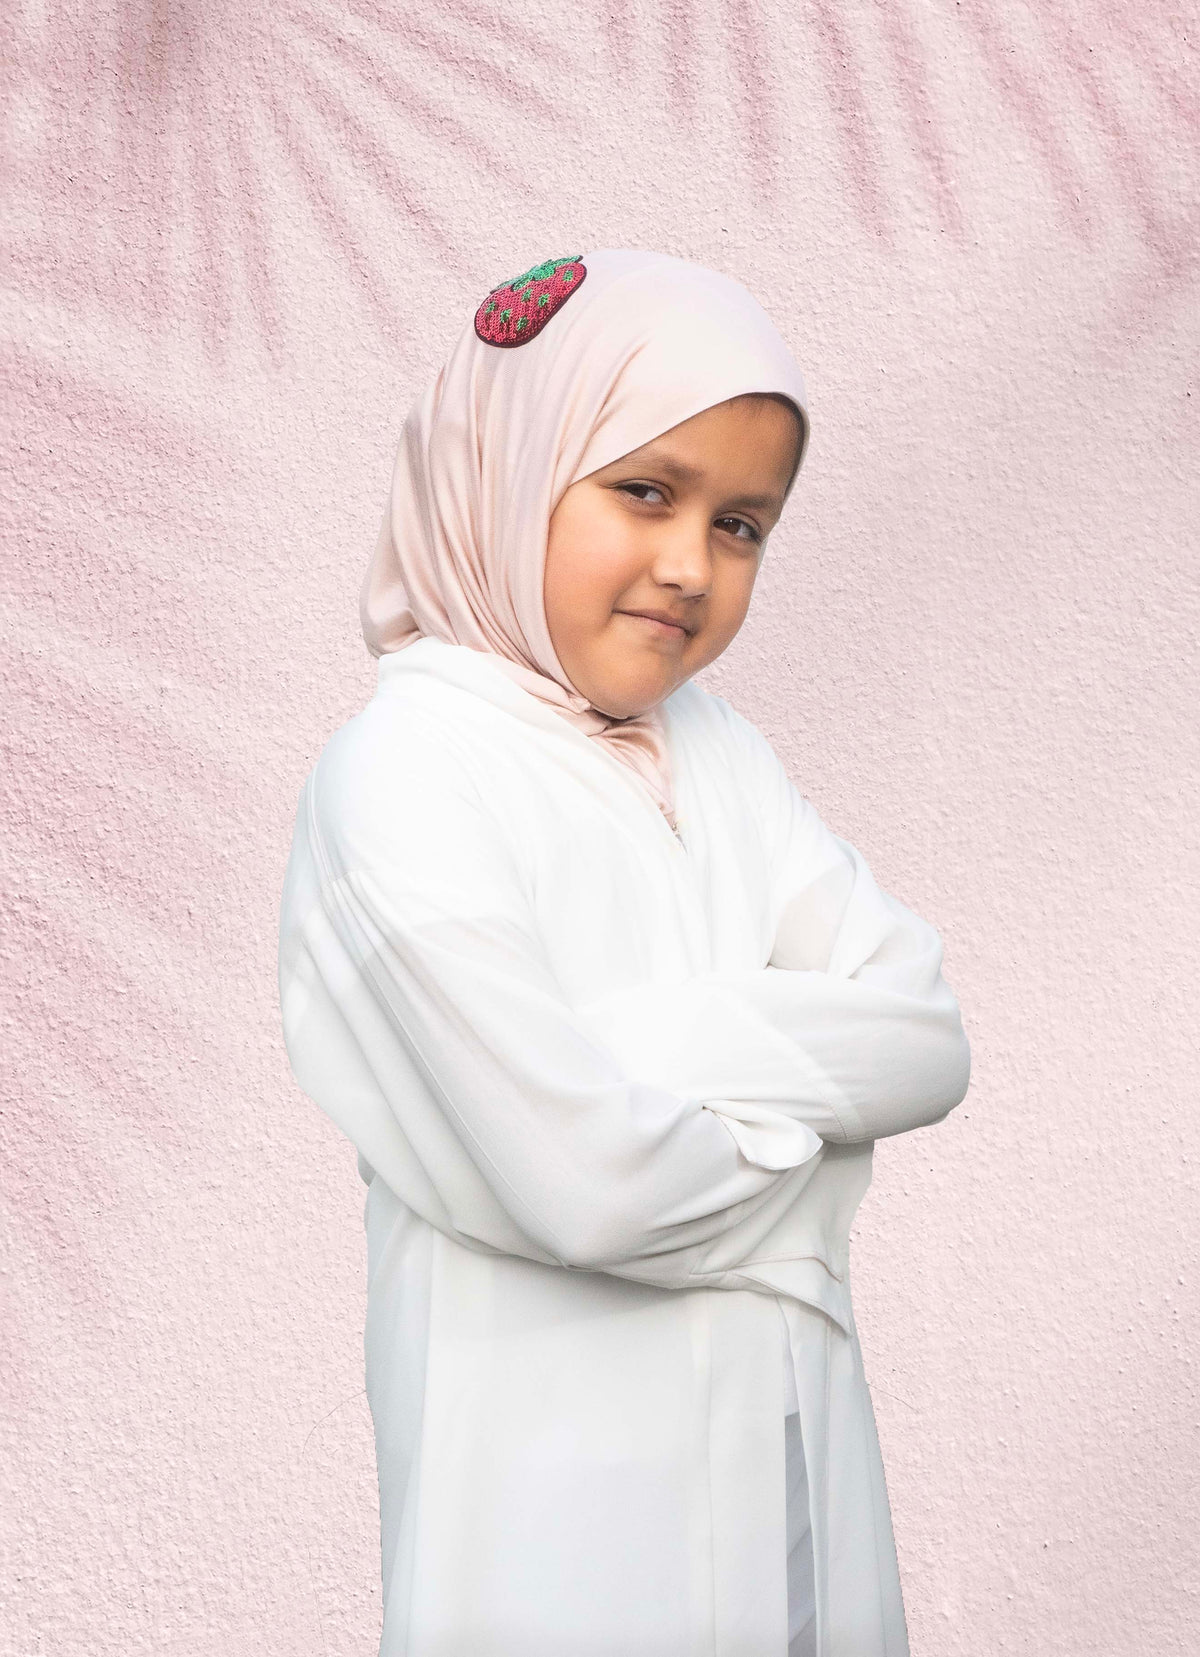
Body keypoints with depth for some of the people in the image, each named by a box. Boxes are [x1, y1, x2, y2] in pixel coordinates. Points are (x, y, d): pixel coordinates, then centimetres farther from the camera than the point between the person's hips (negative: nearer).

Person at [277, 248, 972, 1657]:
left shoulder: (711, 747, 8)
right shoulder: (406, 772, -15)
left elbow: (927, 1039, -1)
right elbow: (584, 1182, -24)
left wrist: (657, 1037, -16)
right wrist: (806, 1092, -5)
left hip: (795, 1445, 7)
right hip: (565, 1491, -7)